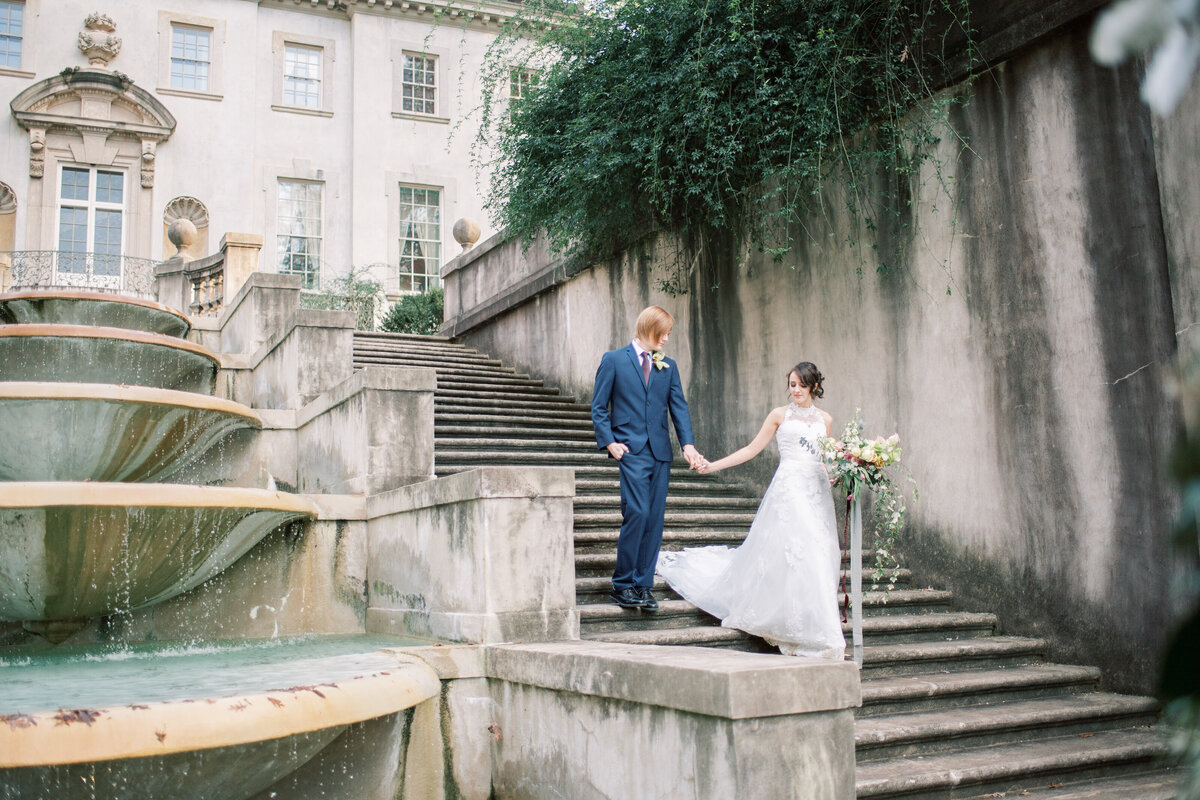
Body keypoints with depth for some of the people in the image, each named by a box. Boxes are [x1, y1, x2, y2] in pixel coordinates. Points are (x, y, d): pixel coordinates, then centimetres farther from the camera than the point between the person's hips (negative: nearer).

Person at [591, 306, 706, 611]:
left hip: (660, 452, 5)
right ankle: (622, 584, -2)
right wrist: (609, 442, -9)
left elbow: (678, 406, 8)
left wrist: (687, 443, -7)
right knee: (637, 512, -15)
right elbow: (599, 407, 3)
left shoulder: (668, 366, 14)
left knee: (654, 519, 3)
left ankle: (643, 586, 12)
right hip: (631, 449, -4)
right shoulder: (613, 360, 3)